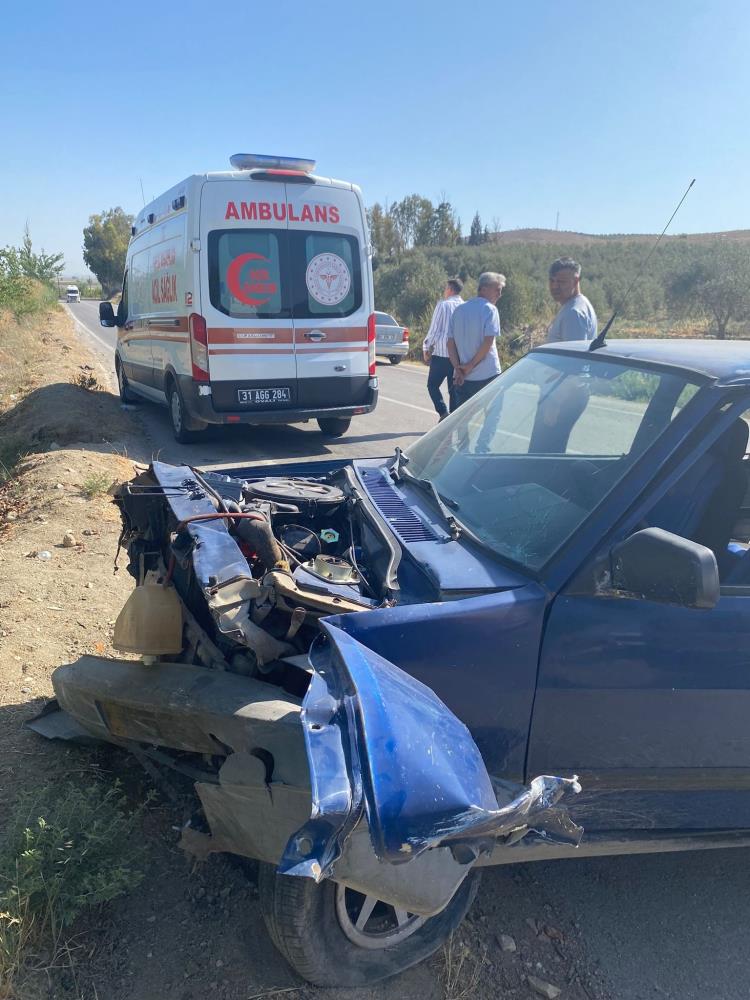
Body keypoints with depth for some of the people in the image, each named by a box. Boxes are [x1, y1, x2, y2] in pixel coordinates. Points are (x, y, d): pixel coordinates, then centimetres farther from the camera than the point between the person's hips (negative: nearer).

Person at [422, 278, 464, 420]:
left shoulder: (443, 305, -7)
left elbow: (434, 330, -7)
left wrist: (426, 349, 4)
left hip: (441, 353, -4)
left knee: (433, 384, 9)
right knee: (454, 389, 11)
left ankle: (443, 413, -9)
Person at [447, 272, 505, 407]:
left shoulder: (459, 310, 11)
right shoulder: (489, 309, -7)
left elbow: (450, 343, 5)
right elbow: (488, 341, -16)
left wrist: (458, 368, -2)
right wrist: (471, 365, -9)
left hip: (463, 378, 5)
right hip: (487, 376, -5)